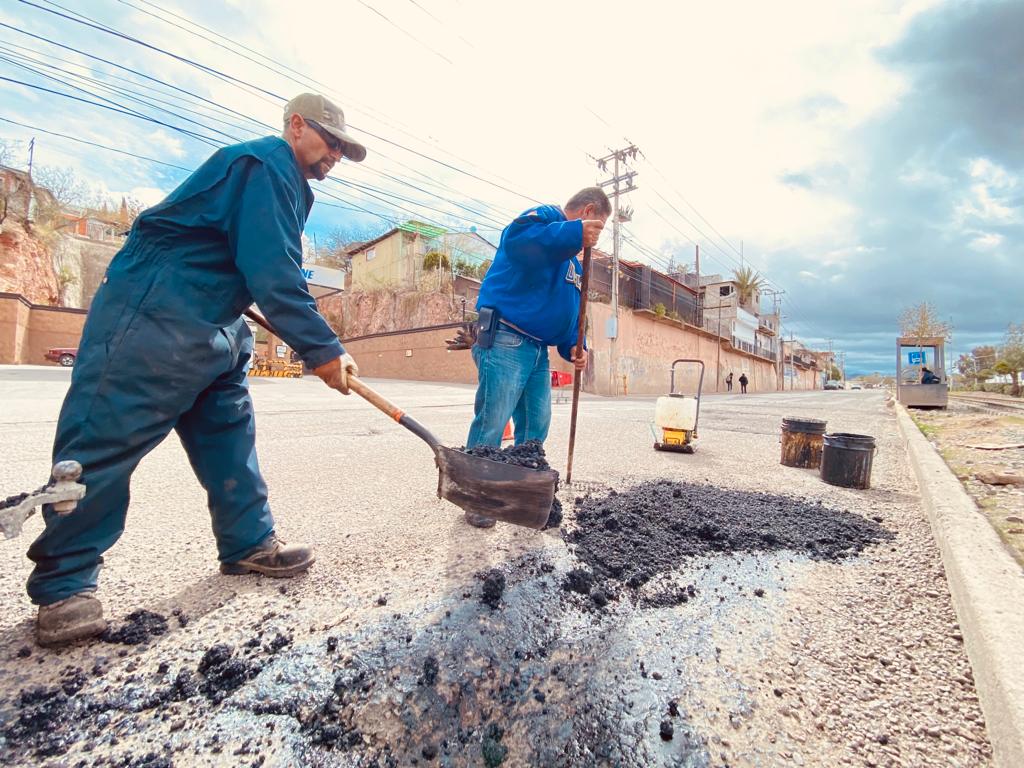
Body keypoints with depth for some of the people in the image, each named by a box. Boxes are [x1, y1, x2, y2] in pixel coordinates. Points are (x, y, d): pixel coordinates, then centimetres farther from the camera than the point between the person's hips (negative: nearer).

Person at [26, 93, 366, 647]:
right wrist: (322, 349, -23)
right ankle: (63, 583, 8)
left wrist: (318, 348, 15)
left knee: (230, 433, 8)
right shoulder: (267, 164, -11)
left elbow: (272, 270, 21)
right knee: (107, 437, -4)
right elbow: (271, 273, -23)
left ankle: (248, 545, 17)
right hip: (154, 315, -10)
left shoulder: (286, 184, 21)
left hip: (214, 327, 11)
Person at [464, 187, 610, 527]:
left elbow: (569, 311, 23)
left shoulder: (573, 262, 24)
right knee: (491, 424, -6)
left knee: (536, 427, 11)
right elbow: (517, 237, -26)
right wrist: (575, 233, -29)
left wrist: (573, 347, 5)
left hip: (538, 350, 10)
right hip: (505, 341, -9)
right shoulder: (545, 215, -2)